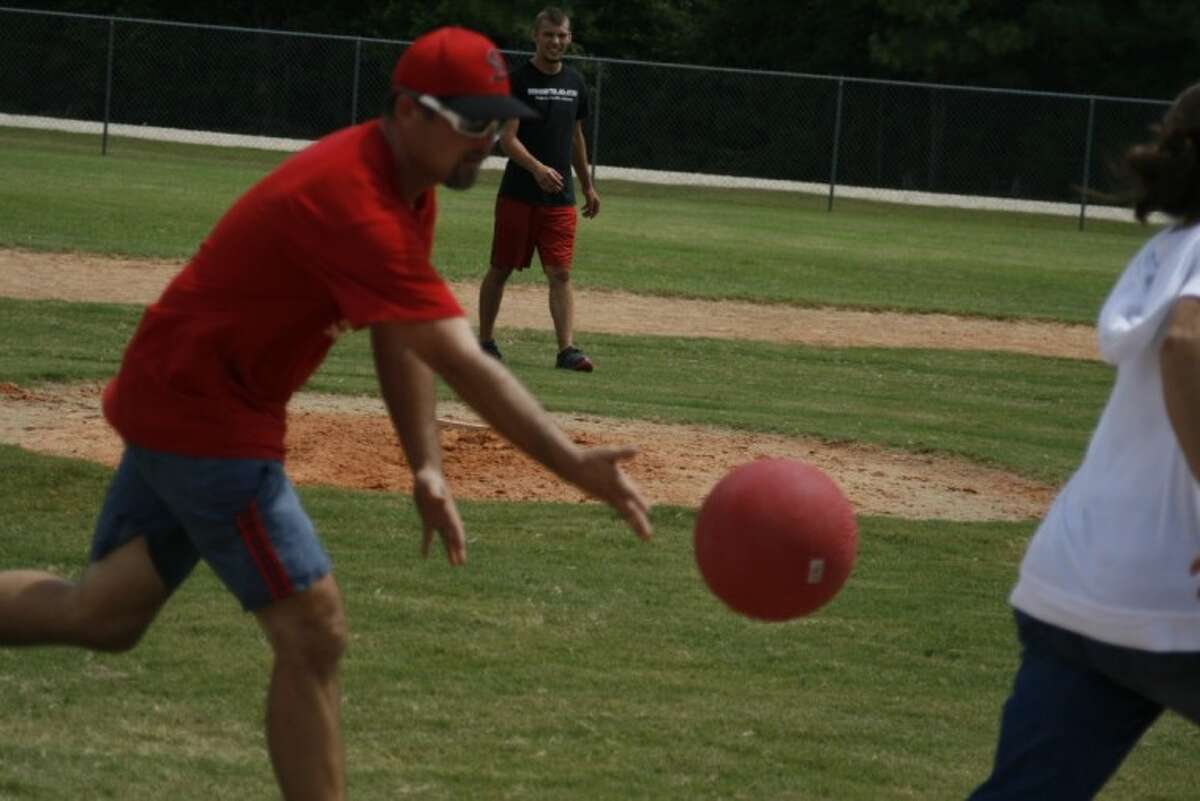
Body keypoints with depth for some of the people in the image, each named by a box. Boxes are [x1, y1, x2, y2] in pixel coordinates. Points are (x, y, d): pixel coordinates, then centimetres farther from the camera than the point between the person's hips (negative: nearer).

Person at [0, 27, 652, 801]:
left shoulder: (410, 186, 3)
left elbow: (402, 339, 9)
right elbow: (462, 364, -36)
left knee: (105, 614, 17)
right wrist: (576, 466, -40)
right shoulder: (354, 205, -29)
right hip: (201, 412, -10)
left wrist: (427, 467, -2)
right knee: (313, 631, -11)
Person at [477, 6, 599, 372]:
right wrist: (537, 168, -30)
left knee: (560, 273, -5)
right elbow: (507, 139, -14)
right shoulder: (518, 80, -7)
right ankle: (485, 341, 18)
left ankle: (567, 349, -11)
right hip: (517, 194, -4)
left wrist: (588, 187, 22)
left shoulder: (575, 83, 11)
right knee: (501, 269, 5)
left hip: (560, 197, 4)